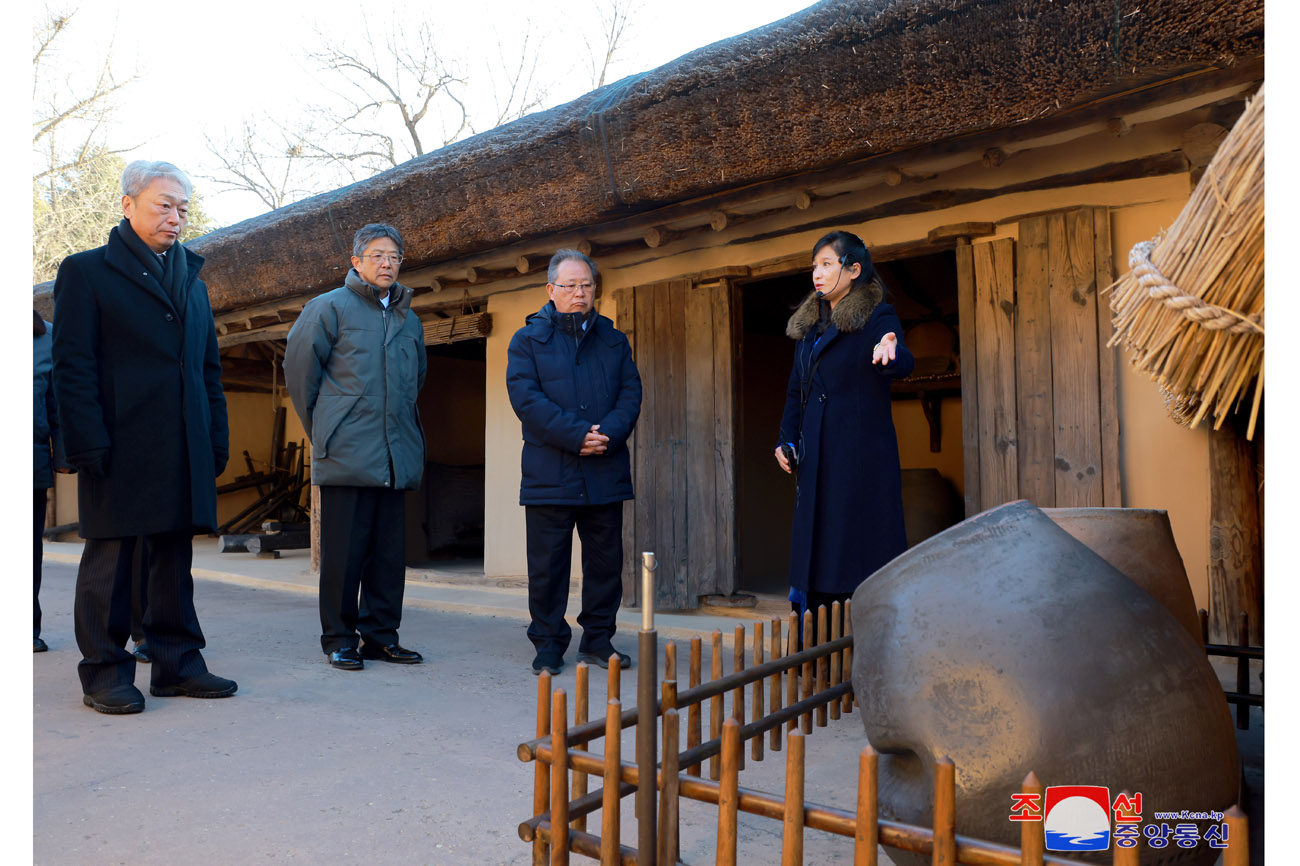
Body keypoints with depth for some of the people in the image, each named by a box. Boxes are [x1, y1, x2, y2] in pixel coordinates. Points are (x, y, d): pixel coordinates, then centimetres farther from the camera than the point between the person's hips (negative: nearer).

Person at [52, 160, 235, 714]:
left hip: (184, 450, 5)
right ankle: (106, 673, 13)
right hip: (119, 447, -5)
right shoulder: (87, 271, 2)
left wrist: (218, 439, 9)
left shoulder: (191, 280, 19)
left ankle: (177, 663, 18)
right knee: (110, 557, 2)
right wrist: (88, 443, -14)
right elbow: (73, 365, -5)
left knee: (175, 555, 10)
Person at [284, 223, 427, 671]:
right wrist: (324, 430, 8)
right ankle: (339, 638, 12)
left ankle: (381, 634, 17)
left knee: (390, 551, 7)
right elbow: (299, 370, 5)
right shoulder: (329, 308, 2)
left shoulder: (409, 320, 17)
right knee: (344, 550, 0)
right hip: (347, 456, -5)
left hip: (396, 457, 5)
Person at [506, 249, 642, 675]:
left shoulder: (615, 340, 15)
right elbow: (525, 397, -7)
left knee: (606, 560, 8)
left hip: (606, 472, 3)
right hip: (549, 473, -3)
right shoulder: (528, 340, 5)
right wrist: (577, 435, -16)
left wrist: (610, 433, -13)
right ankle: (548, 644, 17)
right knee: (547, 564, 2)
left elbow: (631, 393, 7)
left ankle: (597, 640, 21)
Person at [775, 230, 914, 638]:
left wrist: (890, 352, -46)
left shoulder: (877, 318, -2)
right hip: (816, 458, 6)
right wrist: (786, 441, 9)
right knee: (817, 548, 6)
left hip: (862, 454, -6)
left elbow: (903, 365, -23)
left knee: (863, 546, -6)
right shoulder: (809, 326, 17)